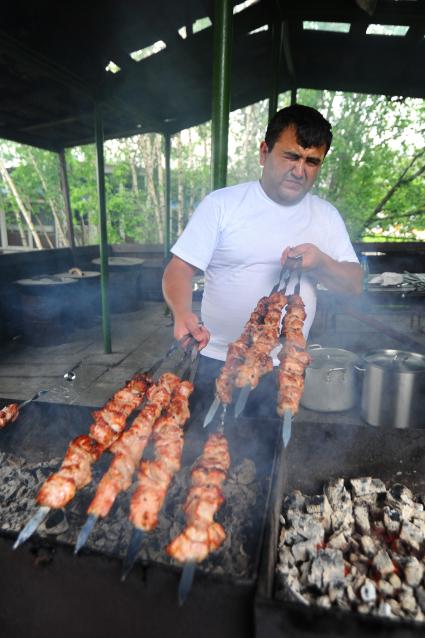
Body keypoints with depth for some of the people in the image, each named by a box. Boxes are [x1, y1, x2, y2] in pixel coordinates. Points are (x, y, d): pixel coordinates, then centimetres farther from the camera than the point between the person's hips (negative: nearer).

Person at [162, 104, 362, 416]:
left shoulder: (326, 215, 5)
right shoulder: (221, 203, -6)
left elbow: (355, 284, 4)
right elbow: (179, 269, -9)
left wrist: (320, 262, -16)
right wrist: (183, 314, -29)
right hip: (217, 364, -2)